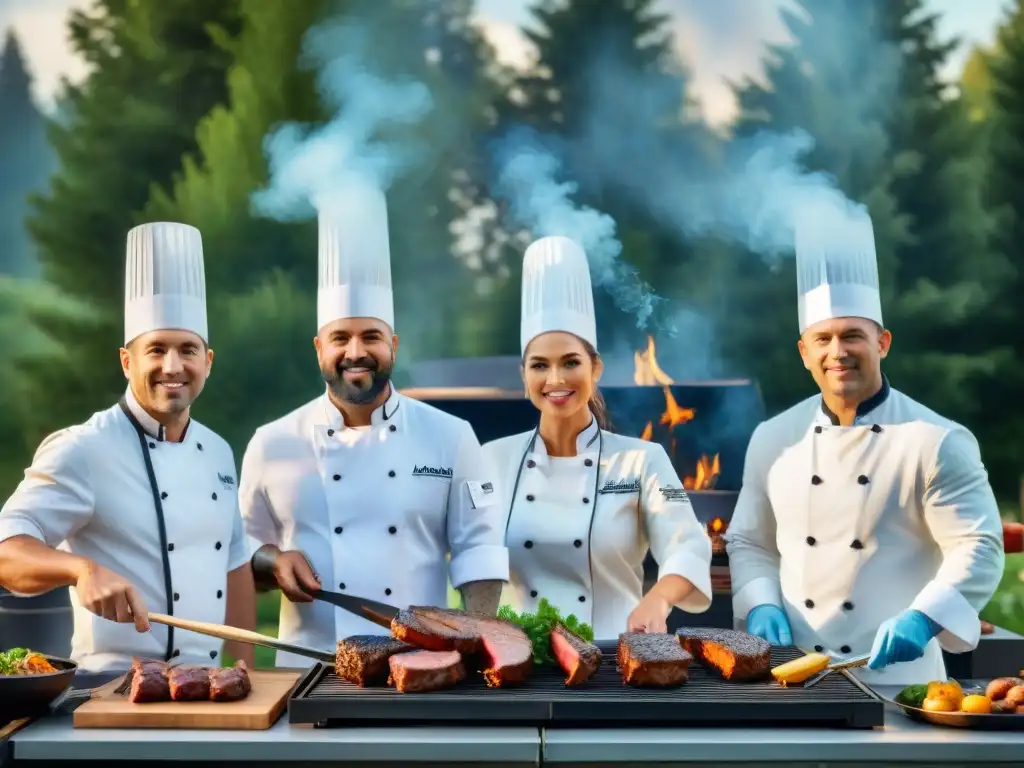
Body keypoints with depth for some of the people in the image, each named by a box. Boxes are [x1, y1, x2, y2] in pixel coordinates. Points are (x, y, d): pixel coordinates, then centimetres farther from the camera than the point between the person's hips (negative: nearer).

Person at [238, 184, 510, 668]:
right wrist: (275, 561, -7)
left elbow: (478, 546, 3)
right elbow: (243, 547, 13)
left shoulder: (450, 436, 3)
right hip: (312, 670, 0)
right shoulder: (273, 443, 4)